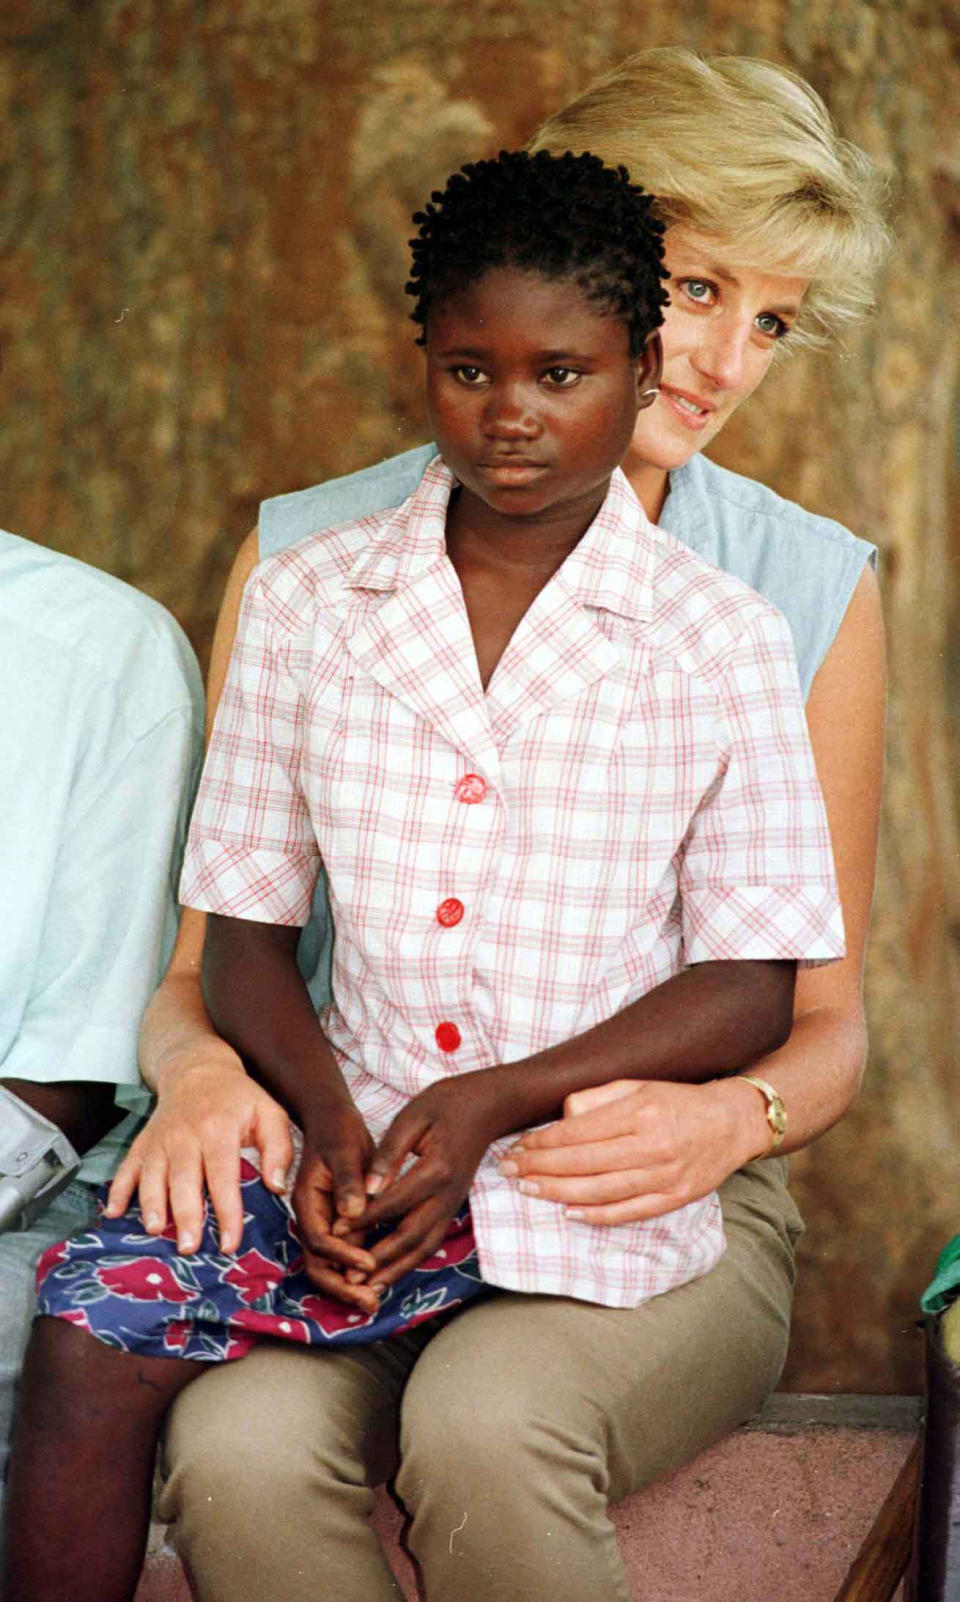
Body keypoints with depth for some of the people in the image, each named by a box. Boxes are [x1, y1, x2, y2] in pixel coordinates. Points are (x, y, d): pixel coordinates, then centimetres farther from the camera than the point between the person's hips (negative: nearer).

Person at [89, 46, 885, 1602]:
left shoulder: (812, 590, 2)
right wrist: (205, 1067, -16)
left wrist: (733, 1118, -16)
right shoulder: (308, 559, 4)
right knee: (238, 1447, -32)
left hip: (661, 1213, -1)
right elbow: (206, 955, 8)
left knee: (483, 1423, -34)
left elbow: (826, 1021, 7)